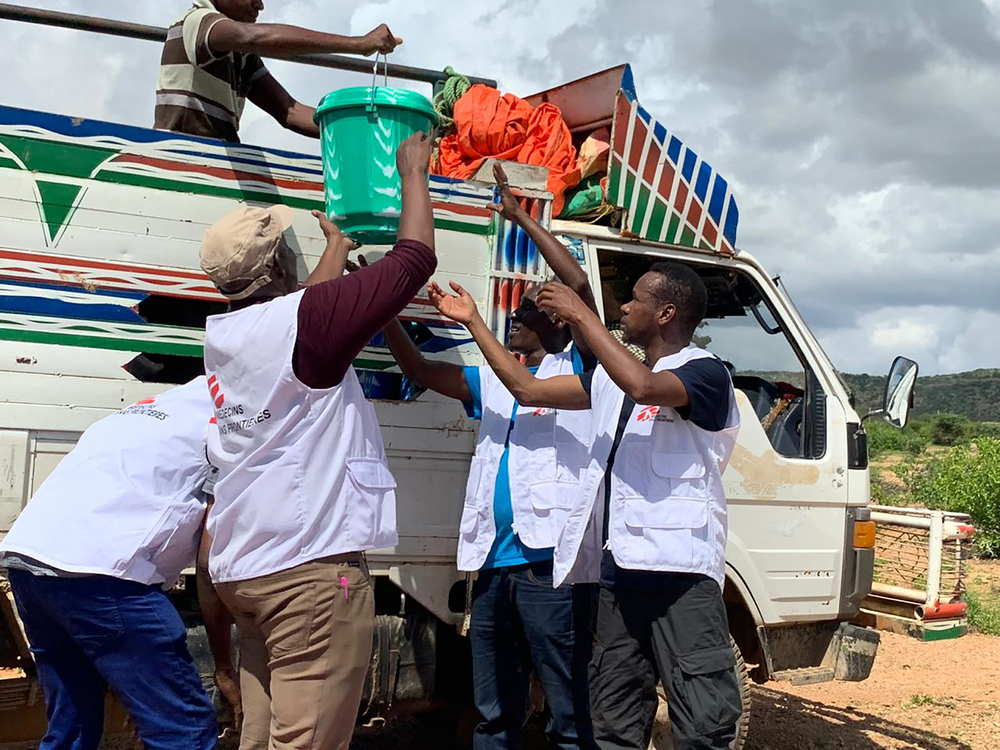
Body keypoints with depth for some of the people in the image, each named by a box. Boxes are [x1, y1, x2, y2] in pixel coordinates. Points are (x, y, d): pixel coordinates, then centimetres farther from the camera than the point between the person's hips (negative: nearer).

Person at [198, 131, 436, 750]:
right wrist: (413, 174, 9)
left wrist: (339, 242, 43)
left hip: (247, 567, 9)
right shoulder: (299, 321, -12)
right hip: (311, 566, -8)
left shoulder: (224, 333, 10)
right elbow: (414, 260, -6)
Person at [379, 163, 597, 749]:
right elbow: (420, 370, 20)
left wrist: (520, 216, -7)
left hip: (548, 562, -7)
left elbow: (578, 284, -8)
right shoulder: (492, 384, 23)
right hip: (493, 562, 7)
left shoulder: (575, 370, 4)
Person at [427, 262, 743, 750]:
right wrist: (472, 321, 23)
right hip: (620, 567, 8)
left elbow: (643, 386, -25)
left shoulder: (705, 373, -4)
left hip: (680, 568, -8)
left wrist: (581, 315, -16)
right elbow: (528, 389, 23)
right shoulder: (613, 376, 23)